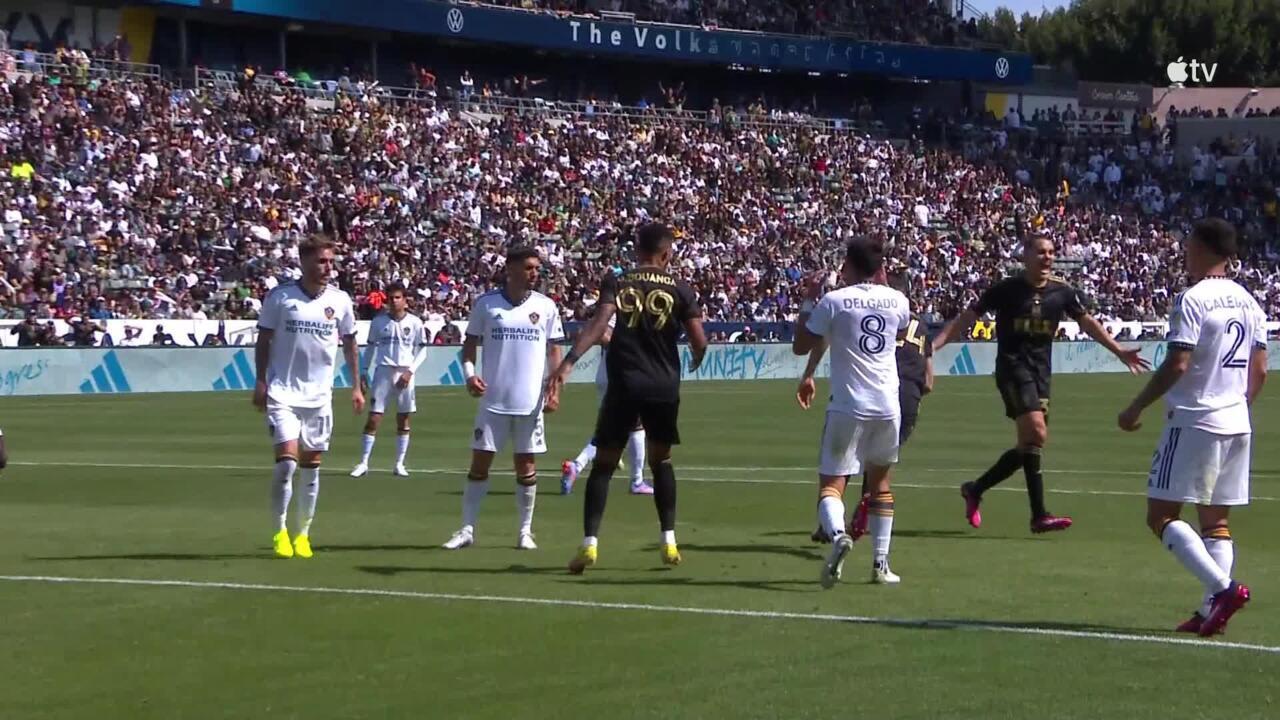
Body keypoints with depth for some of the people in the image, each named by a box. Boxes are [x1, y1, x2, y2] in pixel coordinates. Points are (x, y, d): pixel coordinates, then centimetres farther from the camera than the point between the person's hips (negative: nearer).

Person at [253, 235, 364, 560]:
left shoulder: (340, 301, 2)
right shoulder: (280, 297, -6)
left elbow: (349, 343, 13)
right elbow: (263, 341, 2)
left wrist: (356, 386, 10)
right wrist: (261, 382, -4)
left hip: (319, 395, 3)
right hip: (282, 394, -3)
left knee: (311, 467, 6)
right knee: (287, 461, -14)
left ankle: (303, 534, 18)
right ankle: (280, 531, 1)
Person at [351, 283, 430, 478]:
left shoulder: (415, 322, 1)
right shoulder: (379, 321, 3)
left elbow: (422, 350, 4)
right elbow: (371, 347, 12)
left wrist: (410, 371, -8)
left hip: (405, 373, 0)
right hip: (383, 371, 0)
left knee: (403, 420, 5)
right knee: (373, 419, -5)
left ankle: (400, 464, 12)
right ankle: (363, 463, -2)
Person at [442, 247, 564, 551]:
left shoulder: (546, 306, 3)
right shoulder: (485, 303, 0)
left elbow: (554, 350, 8)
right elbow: (470, 343, 7)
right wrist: (469, 374, -10)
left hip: (531, 402, 1)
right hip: (493, 399, -1)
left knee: (526, 466, 5)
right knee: (480, 462, 0)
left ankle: (525, 531, 14)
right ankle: (467, 529, 6)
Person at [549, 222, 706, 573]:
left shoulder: (616, 282, 2)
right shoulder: (679, 289, 3)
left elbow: (599, 323, -15)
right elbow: (699, 341, -2)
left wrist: (569, 361, -22)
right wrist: (696, 359, 22)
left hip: (624, 385, -1)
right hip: (664, 386, 1)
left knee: (604, 463, 5)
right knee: (661, 459, 20)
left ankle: (590, 543, -7)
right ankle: (669, 540, 17)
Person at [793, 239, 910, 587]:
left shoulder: (834, 301, -7)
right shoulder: (897, 300, 4)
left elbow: (800, 346, 3)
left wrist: (807, 302, 12)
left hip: (848, 405, -4)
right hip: (888, 405, 4)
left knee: (831, 483, 0)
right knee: (880, 481, 20)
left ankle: (837, 534, -32)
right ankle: (881, 563, 18)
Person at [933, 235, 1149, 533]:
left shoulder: (1061, 292, 7)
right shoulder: (1006, 289, -4)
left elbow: (1087, 323, 19)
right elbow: (968, 318, 0)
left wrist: (1119, 352, 18)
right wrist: (934, 345, -9)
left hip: (1041, 371, 6)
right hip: (1012, 367, -6)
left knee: (1029, 444, 5)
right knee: (1036, 433, -21)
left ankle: (975, 489, 25)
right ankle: (1039, 516, -20)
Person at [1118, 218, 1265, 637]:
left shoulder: (1193, 299, -12)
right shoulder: (1248, 302, 11)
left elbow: (1176, 364, -18)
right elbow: (1260, 370, 14)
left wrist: (1136, 409, -9)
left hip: (1194, 422, -8)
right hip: (1237, 425, 8)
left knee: (1161, 515, -4)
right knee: (1216, 520, 11)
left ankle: (1222, 587, -18)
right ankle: (1212, 610, 2)